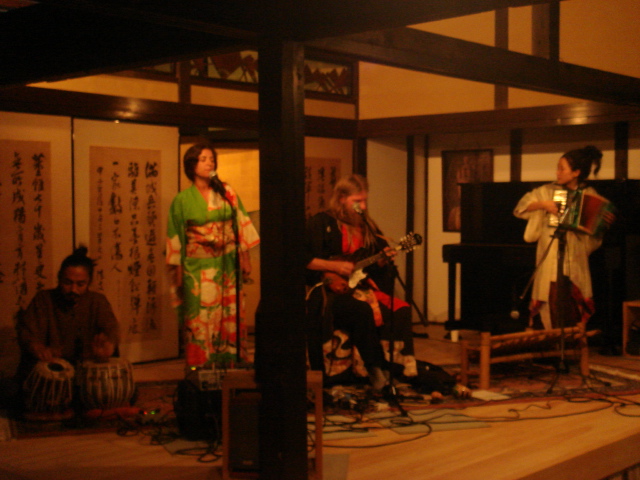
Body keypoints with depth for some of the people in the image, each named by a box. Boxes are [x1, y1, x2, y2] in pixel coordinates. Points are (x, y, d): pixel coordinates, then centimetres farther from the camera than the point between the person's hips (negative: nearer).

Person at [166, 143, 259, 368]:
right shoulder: (183, 200, 1)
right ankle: (201, 366, 6)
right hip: (198, 268, -2)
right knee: (201, 319, -1)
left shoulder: (227, 193, 6)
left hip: (227, 265, 2)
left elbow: (241, 226, 7)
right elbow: (175, 238, 2)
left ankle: (232, 363, 11)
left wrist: (245, 258, 3)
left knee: (231, 316, 3)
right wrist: (177, 272, 0)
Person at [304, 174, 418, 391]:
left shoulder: (366, 225, 16)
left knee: (401, 310, -19)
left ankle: (403, 365, -17)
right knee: (363, 311, -34)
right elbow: (304, 259, -10)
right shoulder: (321, 223, -2)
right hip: (331, 290, -6)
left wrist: (383, 258, -4)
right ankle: (378, 370, -24)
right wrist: (335, 266, -17)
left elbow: (375, 265, 19)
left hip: (362, 286, 6)